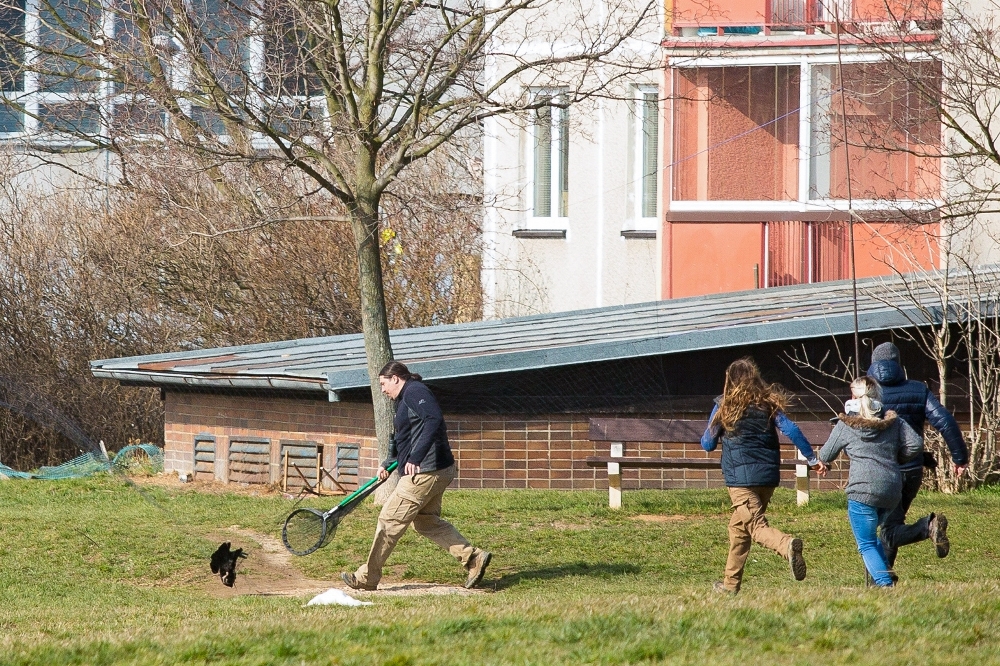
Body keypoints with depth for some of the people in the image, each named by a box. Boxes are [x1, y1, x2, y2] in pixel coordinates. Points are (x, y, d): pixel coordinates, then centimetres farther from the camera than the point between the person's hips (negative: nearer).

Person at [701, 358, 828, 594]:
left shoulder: (724, 407, 0)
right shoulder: (768, 403, 6)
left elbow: (707, 444, 6)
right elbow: (791, 430, -5)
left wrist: (718, 432, 28)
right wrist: (813, 458, -2)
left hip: (740, 477, -5)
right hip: (768, 476, 5)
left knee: (757, 526, -13)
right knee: (739, 526, 20)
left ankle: (788, 546, -45)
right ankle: (731, 583, 26)